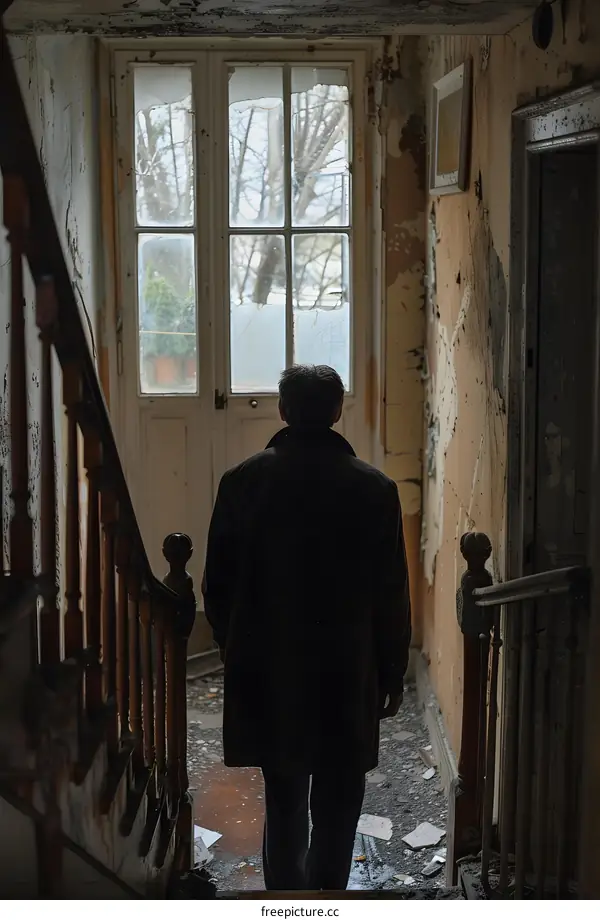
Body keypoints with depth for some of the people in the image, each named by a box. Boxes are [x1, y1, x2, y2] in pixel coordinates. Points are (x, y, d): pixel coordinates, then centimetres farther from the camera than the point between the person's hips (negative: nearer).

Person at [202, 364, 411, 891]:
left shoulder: (242, 482, -4)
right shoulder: (374, 489, -9)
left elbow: (217, 586, 2)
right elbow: (392, 596, -6)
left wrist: (236, 651, 16)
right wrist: (392, 675, 6)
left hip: (265, 674, 3)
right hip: (346, 675, -2)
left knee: (283, 804, 16)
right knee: (337, 809, 9)